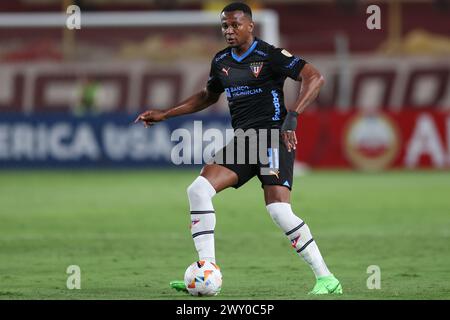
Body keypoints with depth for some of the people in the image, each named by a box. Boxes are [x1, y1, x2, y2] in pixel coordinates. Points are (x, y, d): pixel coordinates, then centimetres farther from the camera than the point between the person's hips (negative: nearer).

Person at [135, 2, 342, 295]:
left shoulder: (270, 56, -10)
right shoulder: (221, 61, 12)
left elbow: (315, 78, -17)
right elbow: (208, 96, 31)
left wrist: (292, 116, -29)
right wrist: (164, 115, 27)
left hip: (273, 137, -7)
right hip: (242, 139, 7)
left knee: (279, 210, -20)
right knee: (199, 190, -9)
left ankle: (326, 279, -10)